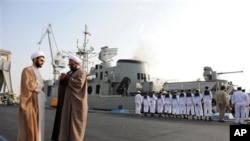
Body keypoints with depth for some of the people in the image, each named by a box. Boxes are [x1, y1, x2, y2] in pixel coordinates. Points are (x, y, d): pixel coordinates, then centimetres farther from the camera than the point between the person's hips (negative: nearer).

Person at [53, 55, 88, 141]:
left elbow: (78, 84, -24)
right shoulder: (70, 73, 17)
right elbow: (64, 87, 14)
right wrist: (62, 79, -7)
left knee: (75, 124, -5)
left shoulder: (81, 73, -7)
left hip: (77, 103, -8)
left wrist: (67, 78, -15)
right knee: (68, 122, 8)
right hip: (69, 102, 8)